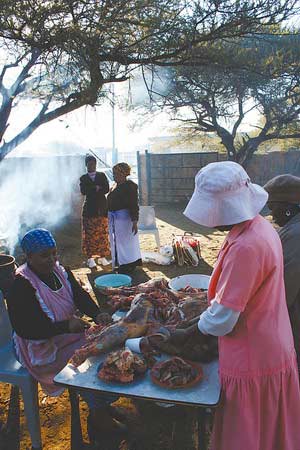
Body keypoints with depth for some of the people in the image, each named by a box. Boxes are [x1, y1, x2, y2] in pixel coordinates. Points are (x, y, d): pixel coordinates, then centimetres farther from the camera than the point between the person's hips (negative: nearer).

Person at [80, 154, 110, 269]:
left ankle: (102, 257, 8)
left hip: (102, 208, 1)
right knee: (89, 234, -3)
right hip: (89, 209, -1)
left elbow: (106, 189, -3)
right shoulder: (83, 178, 10)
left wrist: (91, 190, -9)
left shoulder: (102, 175, 11)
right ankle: (90, 258, 4)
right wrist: (96, 188, -9)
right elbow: (83, 191, -6)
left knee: (103, 233, 0)